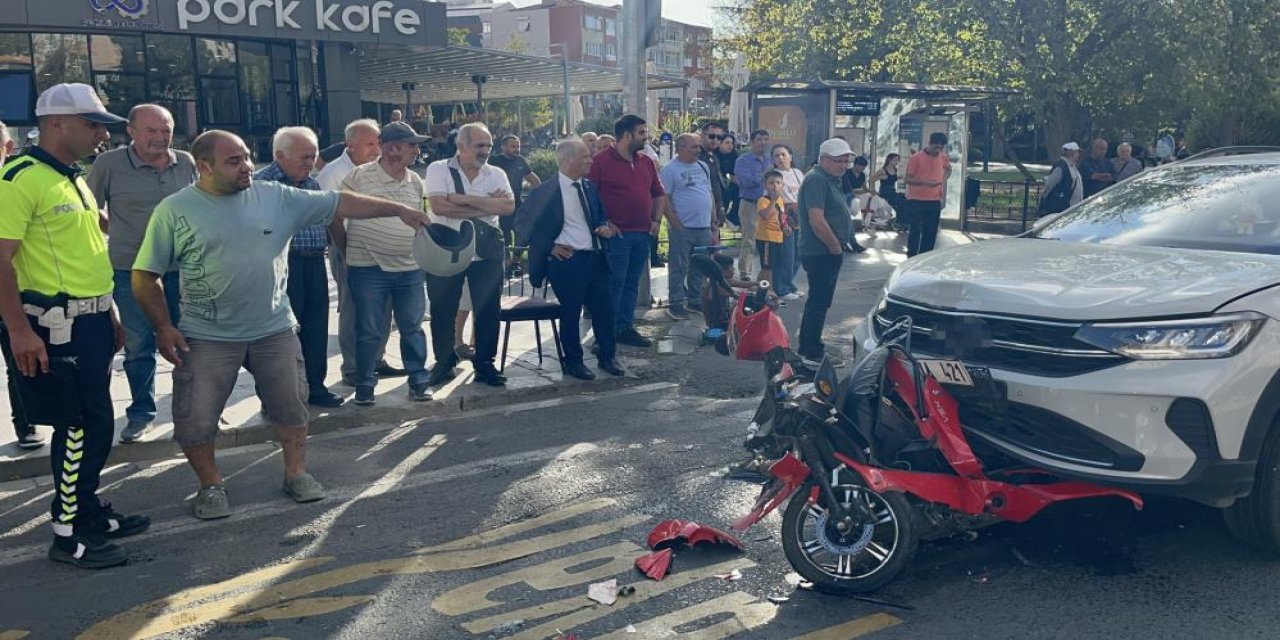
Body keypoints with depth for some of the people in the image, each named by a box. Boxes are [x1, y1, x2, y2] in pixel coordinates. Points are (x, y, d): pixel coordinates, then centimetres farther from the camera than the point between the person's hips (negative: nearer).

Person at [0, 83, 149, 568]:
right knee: (80, 427, -3)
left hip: (89, 323, 9)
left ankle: (89, 514, 30)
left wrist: (109, 315, 22)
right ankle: (69, 535, 9)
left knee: (94, 424, 16)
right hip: (53, 328, -9)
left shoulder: (74, 178, 16)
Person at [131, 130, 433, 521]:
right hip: (207, 337, -2)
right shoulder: (174, 211, -7)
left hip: (274, 329, 2)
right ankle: (211, 485, 24)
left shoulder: (276, 197, -3)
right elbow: (145, 276, -2)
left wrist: (397, 209, -5)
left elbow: (340, 203, -2)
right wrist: (163, 328, -8)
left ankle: (296, 473, 31)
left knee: (291, 405, 11)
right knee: (195, 419, 2)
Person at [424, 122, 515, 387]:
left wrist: (465, 199, -19)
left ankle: (485, 363, 20)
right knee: (443, 311, 8)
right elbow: (438, 206, -19)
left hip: (487, 253, 2)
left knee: (488, 310, 7)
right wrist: (487, 204, -15)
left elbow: (509, 206, -12)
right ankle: (444, 363, 24)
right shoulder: (439, 169, -3)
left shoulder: (496, 174, 5)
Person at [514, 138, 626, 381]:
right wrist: (549, 247, -8)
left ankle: (607, 356, 25)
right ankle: (573, 361, 21)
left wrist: (604, 227, 1)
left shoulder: (589, 187, 10)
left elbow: (600, 216, 24)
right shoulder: (546, 191, -8)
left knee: (604, 308, 8)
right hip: (566, 260, -5)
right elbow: (522, 224, -3)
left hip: (595, 258, 6)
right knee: (570, 313, 4)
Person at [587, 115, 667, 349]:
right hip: (617, 234, -7)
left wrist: (656, 220, 10)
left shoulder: (646, 162, 13)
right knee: (614, 283, -3)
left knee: (632, 283, 12)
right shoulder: (601, 161, -8)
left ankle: (626, 327, 21)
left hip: (643, 233, 7)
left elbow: (659, 194, 22)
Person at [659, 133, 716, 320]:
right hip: (683, 228, -7)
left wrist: (714, 220, 14)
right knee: (679, 268, 0)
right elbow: (663, 198, -13)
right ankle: (676, 303, 7)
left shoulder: (703, 167, 14)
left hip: (704, 227, 7)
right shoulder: (670, 170, -9)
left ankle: (696, 299, 25)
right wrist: (676, 224, -15)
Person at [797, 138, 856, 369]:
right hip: (821, 253, -10)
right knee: (819, 303, -5)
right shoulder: (817, 180, -17)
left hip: (828, 253, 10)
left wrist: (837, 247, 14)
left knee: (818, 302, 15)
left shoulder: (830, 180, 16)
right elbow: (817, 221, -26)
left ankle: (809, 348, 24)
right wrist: (836, 246, -16)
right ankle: (812, 354, 1)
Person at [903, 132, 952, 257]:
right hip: (916, 201, -5)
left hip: (934, 201, 5)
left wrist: (944, 180, 8)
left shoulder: (943, 158, 6)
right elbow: (907, 179, -10)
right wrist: (925, 182, -24)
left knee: (931, 232, 7)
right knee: (914, 231, -4)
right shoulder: (916, 157, -10)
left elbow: (948, 169, 28)